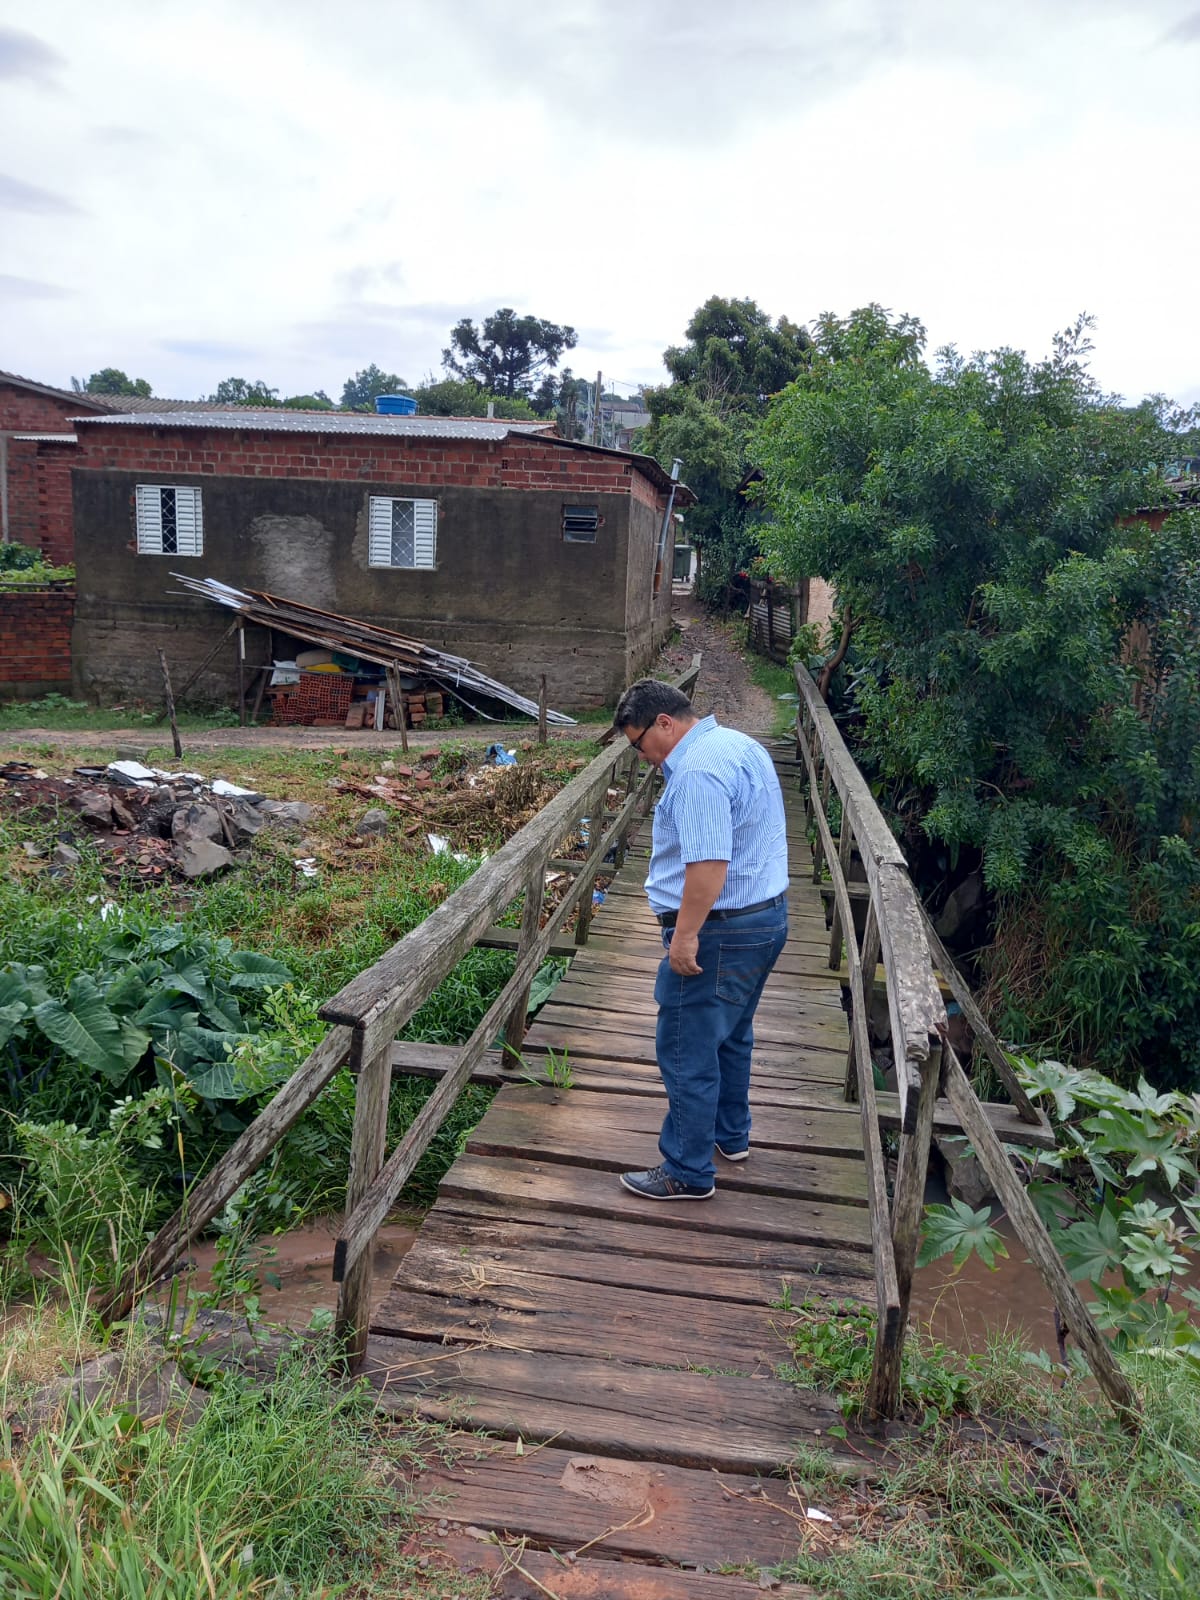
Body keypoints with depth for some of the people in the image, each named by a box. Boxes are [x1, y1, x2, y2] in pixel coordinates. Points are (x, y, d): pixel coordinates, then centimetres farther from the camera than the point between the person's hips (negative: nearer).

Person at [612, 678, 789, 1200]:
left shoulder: (698, 772, -23)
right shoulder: (740, 745, 10)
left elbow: (708, 863, -30)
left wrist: (684, 935, -24)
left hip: (719, 931, -11)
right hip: (766, 915, 11)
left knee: (687, 1052, 1)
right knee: (731, 1035, 25)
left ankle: (688, 1172, 13)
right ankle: (730, 1134, 41)